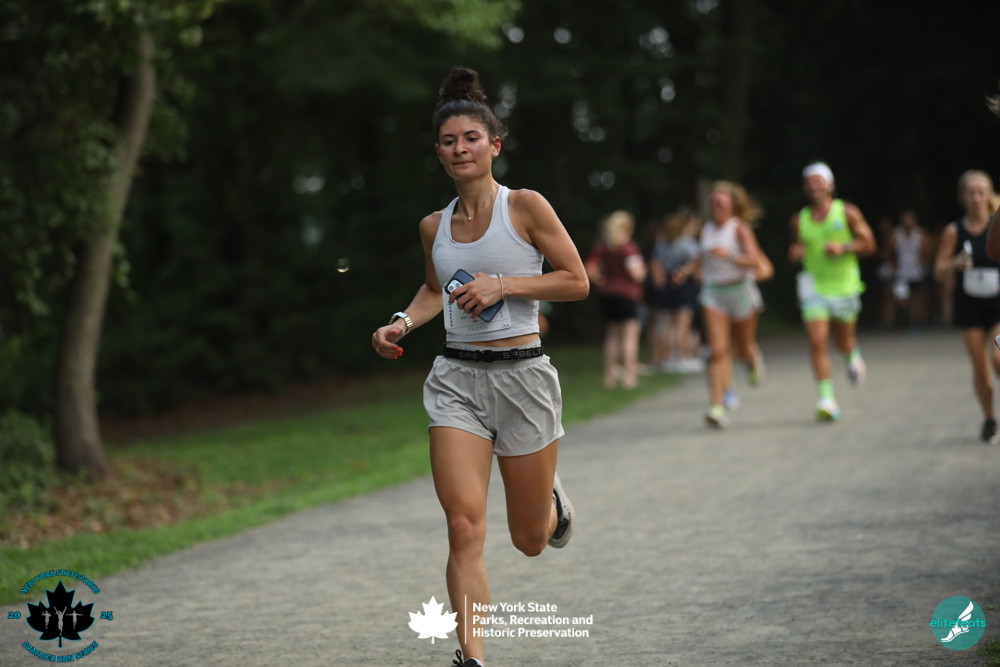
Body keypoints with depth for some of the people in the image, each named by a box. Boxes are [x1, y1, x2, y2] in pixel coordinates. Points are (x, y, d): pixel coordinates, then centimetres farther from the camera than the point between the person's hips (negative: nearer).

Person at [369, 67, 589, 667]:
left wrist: (503, 284, -15)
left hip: (522, 375, -2)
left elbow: (577, 281, -4)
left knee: (531, 540, 10)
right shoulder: (434, 227, 8)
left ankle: (550, 495, 47)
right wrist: (403, 323, 7)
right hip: (457, 377, 3)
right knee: (465, 528, -12)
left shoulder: (526, 207, -5)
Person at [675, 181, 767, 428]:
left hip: (740, 290, -3)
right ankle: (717, 406, -18)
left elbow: (755, 261, -19)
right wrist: (688, 268, 8)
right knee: (717, 351, -12)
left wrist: (729, 255, -33)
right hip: (713, 293, 3)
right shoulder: (707, 229, 6)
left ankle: (754, 358, 52)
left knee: (743, 350, 12)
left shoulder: (740, 229, -8)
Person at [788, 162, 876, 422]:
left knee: (843, 342, 12)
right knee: (817, 342, -14)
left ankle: (853, 354, 51)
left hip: (844, 286, -1)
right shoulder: (799, 219, 5)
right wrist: (795, 254, -6)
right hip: (814, 286, 1)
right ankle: (827, 399, -15)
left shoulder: (847, 212, -2)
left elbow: (869, 244, -2)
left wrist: (843, 247, -18)